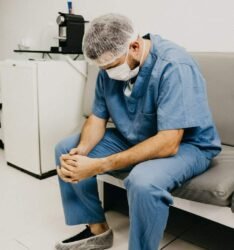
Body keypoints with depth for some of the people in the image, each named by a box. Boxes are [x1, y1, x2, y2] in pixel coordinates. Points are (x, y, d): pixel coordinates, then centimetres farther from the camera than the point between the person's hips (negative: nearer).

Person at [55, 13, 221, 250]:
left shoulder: (174, 67, -28)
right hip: (132, 139, 7)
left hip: (186, 145, -6)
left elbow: (167, 143, -33)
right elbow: (98, 118, 1)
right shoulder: (110, 68, -7)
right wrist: (80, 151, -21)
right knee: (66, 149, 1)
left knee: (143, 181, -39)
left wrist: (99, 166, -35)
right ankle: (97, 229, 10)